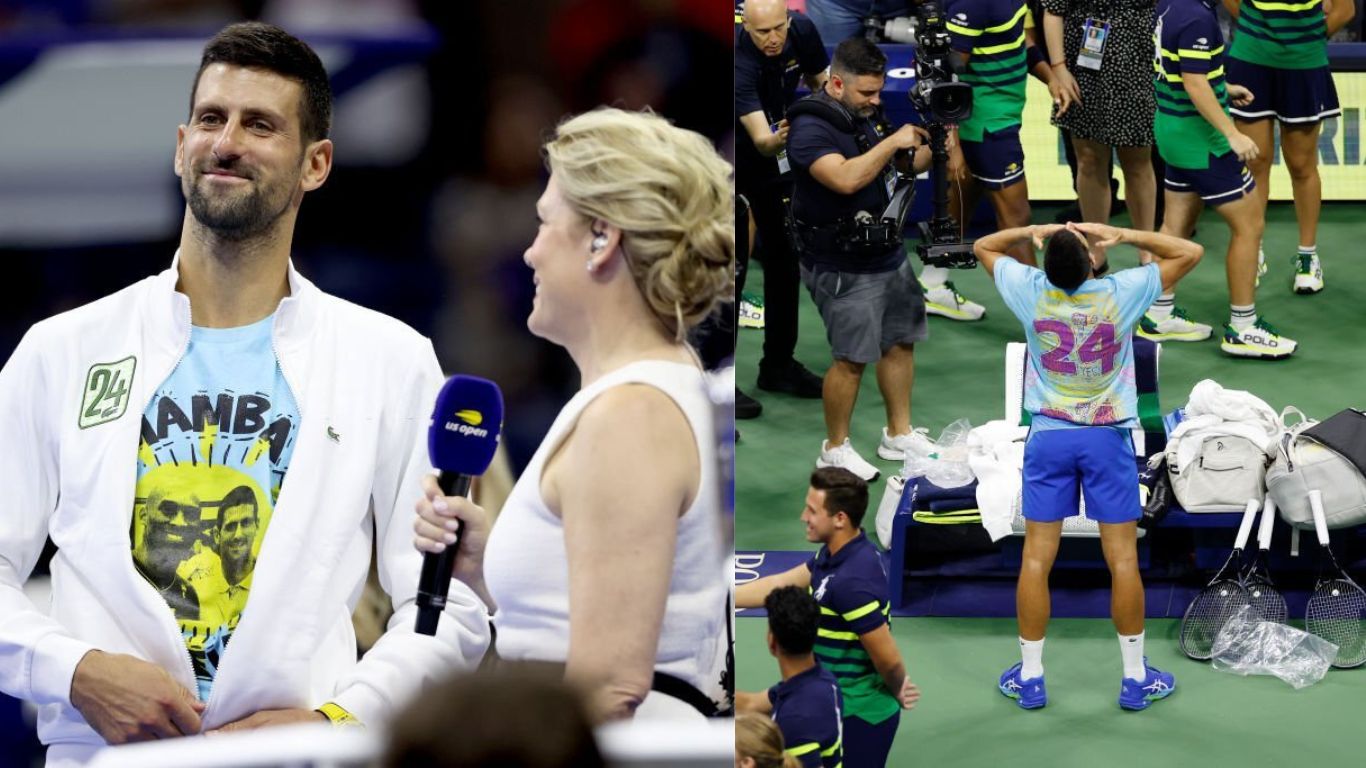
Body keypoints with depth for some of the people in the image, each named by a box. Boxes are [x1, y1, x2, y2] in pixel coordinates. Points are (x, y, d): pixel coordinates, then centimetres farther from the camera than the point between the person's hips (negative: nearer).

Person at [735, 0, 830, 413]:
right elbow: (760, 140, -40)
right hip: (739, 161, -7)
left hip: (778, 162, 7)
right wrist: (778, 139, -61)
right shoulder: (739, 61, -34)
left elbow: (818, 80, 7)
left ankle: (779, 364, 23)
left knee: (784, 260, 11)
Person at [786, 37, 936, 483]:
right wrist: (893, 142, -27)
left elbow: (902, 166, 15)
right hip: (845, 269, -8)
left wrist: (931, 147, -7)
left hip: (889, 257, 8)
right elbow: (846, 179, -35)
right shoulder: (810, 128, -20)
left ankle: (899, 435, 25)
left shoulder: (863, 117, 8)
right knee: (851, 359, -3)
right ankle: (835, 449, 10)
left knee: (900, 343, 13)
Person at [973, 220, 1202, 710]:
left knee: (1036, 558, 6)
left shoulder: (1030, 292, -12)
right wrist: (1124, 236, -9)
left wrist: (1032, 232, -2)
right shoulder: (1121, 294, -16)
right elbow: (1190, 252, -4)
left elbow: (983, 246, 8)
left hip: (1048, 437, 1)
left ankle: (1030, 678, 11)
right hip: (1108, 438, -1)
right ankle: (1135, 678, 9)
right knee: (1123, 558, 4)